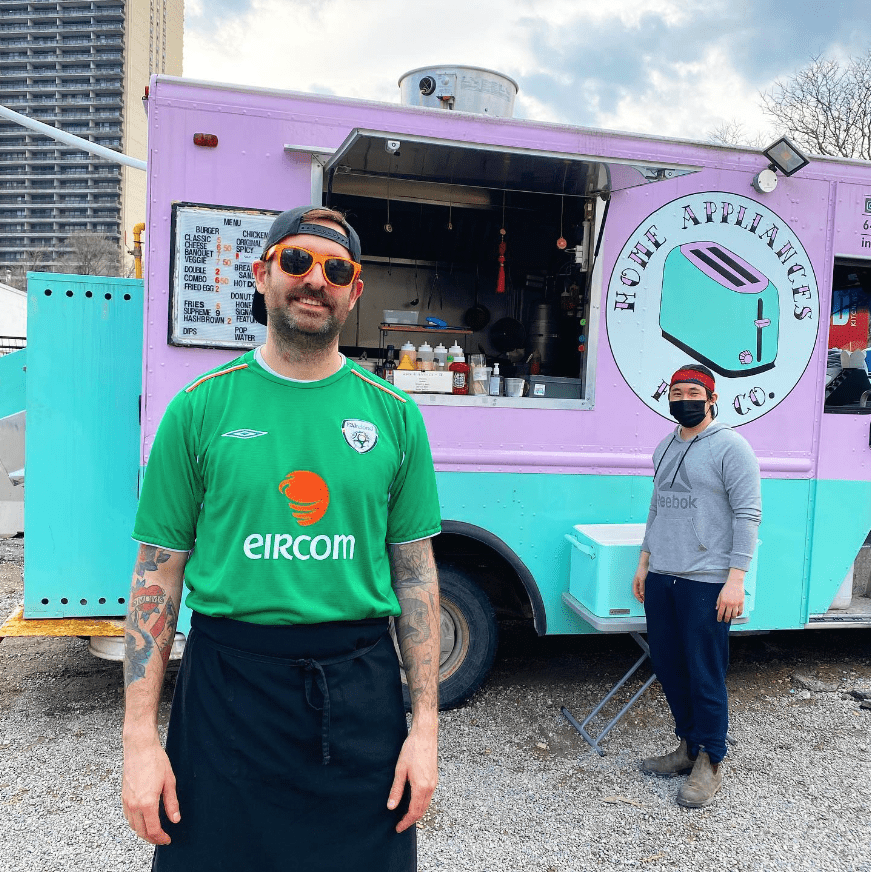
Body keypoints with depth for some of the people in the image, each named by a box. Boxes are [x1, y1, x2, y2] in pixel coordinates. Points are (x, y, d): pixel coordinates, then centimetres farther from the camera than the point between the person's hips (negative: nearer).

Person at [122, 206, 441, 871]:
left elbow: (416, 572, 3)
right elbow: (158, 575, 0)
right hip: (228, 687, -1)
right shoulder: (201, 407, -2)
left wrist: (426, 726, 0)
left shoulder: (394, 415, 1)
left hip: (360, 689, 2)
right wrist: (140, 739, -4)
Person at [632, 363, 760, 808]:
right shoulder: (665, 448, 15)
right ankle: (688, 746, 30)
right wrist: (644, 563, 19)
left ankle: (710, 763, 16)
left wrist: (735, 580, -16)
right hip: (660, 578, 7)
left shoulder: (730, 446, -7)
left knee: (705, 675, 0)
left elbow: (748, 514, -11)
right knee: (668, 667, 13)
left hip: (705, 583, -7)